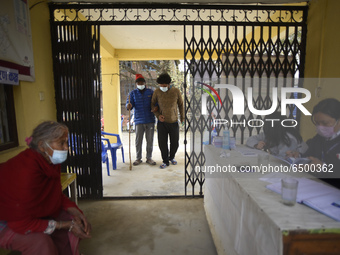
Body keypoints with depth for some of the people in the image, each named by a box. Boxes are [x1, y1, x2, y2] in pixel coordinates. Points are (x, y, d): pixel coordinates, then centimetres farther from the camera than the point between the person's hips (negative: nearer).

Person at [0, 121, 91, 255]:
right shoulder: (25, 172, -36)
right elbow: (22, 224, -31)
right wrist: (67, 225, -28)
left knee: (74, 220, -6)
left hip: (32, 214, 8)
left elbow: (56, 195, 2)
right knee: (41, 241, -31)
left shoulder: (50, 162, -10)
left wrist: (75, 212, -15)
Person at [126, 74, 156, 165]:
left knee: (150, 140, 6)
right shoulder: (133, 93, 8)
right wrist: (129, 106, -26)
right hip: (139, 121, 0)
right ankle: (138, 158, 18)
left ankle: (149, 158, 20)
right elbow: (129, 104, -2)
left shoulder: (151, 92, 9)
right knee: (138, 140, 3)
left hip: (150, 120, 0)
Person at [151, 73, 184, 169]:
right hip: (162, 122, 0)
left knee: (175, 142, 10)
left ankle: (171, 157, 36)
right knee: (162, 143, 1)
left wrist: (182, 117, 12)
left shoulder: (176, 91, -6)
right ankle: (165, 161, 20)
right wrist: (158, 115, -9)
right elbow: (152, 104, 5)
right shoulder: (157, 92, -6)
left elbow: (181, 104, 7)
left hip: (174, 122, 0)